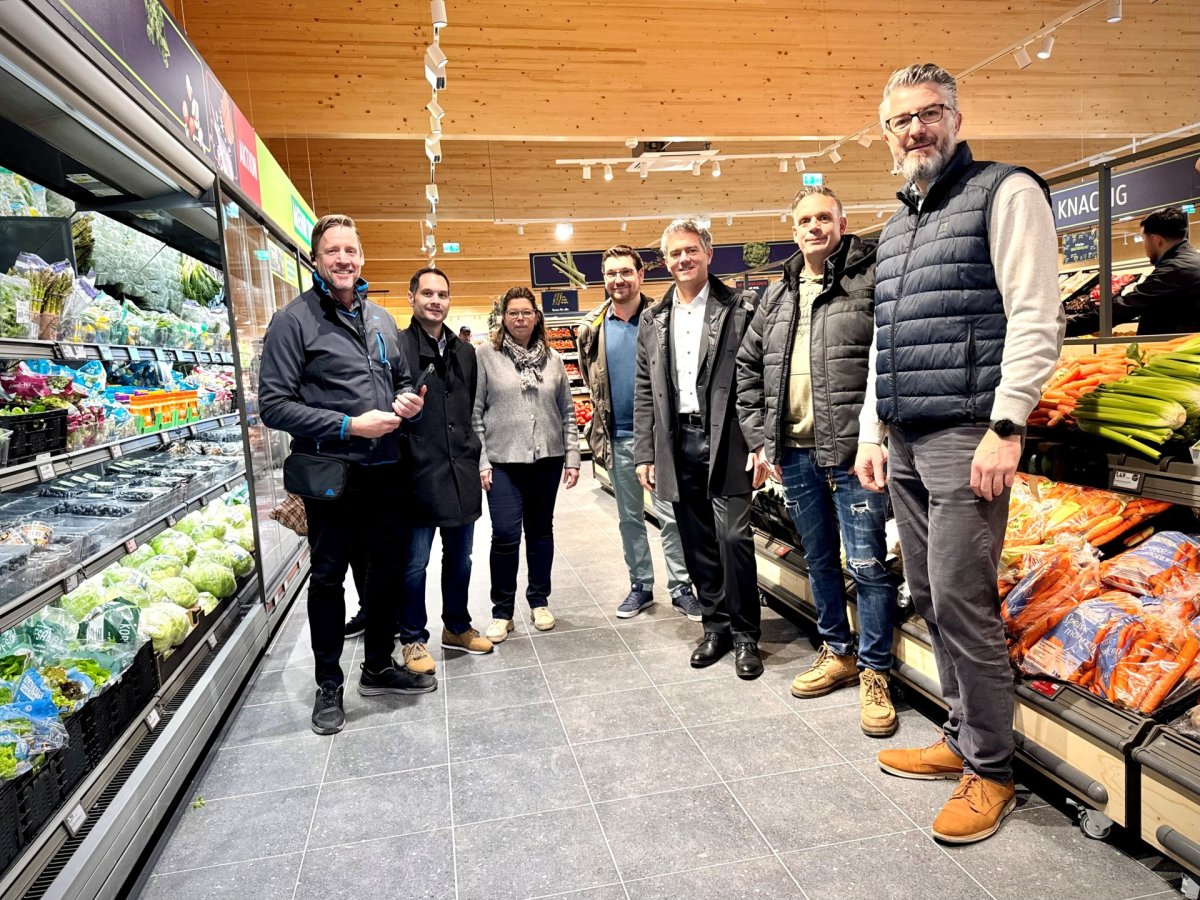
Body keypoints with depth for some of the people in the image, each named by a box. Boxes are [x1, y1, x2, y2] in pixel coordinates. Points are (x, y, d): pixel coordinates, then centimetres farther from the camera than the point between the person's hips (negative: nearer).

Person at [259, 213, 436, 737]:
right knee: (328, 579, 8)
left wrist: (407, 400, -1)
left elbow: (401, 379, 23)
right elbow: (274, 405, -14)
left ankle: (379, 666, 34)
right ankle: (329, 685, 25)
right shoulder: (294, 321, -8)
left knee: (385, 570, 15)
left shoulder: (381, 320, 11)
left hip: (384, 470, 6)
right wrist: (349, 425, -20)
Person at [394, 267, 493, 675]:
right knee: (414, 562, 5)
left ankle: (457, 626, 34)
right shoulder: (397, 346, -6)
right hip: (417, 473, -6)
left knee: (460, 556, 17)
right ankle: (413, 638, 22)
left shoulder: (464, 351, 14)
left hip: (460, 472, 6)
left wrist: (474, 456, 15)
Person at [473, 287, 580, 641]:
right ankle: (502, 611, 10)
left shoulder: (552, 359, 8)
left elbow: (567, 412, 10)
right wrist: (480, 461, -8)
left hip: (547, 458, 3)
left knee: (541, 530, 11)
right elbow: (474, 412, -2)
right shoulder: (486, 355, 0)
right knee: (505, 534, -7)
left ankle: (539, 601, 27)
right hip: (503, 461, -3)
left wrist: (572, 457, 4)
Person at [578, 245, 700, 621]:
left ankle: (681, 587, 14)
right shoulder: (592, 327, 4)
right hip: (618, 437, 3)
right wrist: (602, 424, 13)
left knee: (671, 514, 1)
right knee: (629, 517, 12)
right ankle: (640, 586, 26)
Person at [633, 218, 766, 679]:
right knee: (697, 543, 10)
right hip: (678, 446, 4)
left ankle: (744, 633, 12)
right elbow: (644, 391, 12)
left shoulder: (741, 307, 0)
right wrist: (645, 454, 7)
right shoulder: (653, 320, 13)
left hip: (726, 443, -4)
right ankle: (715, 625, 25)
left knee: (733, 536, -6)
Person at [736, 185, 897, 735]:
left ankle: (874, 672, 15)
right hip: (795, 452, 6)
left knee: (866, 563, -1)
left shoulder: (871, 281, -3)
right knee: (819, 560, 16)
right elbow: (747, 367, 16)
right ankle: (837, 654, 33)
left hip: (853, 451, -5)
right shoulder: (777, 296, 14)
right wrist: (760, 437, 9)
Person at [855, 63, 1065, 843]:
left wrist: (1006, 428, -18)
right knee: (931, 598, 11)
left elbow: (1037, 320, -10)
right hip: (904, 443, 8)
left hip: (967, 437, -7)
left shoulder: (1005, 193, -1)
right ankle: (964, 737, 26)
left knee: (962, 602, -6)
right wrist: (872, 433, 16)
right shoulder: (896, 227, 21)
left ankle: (991, 769, 11)